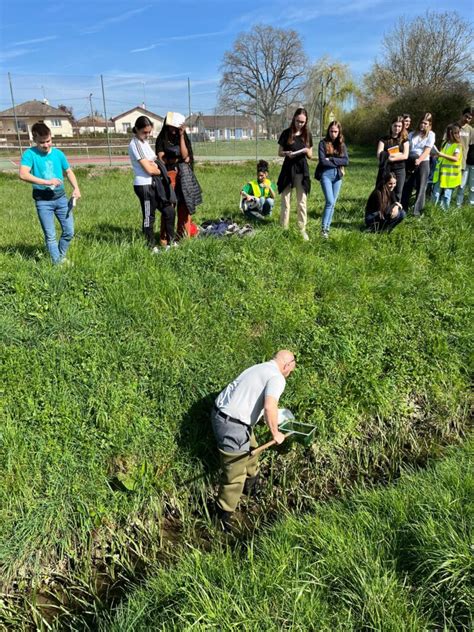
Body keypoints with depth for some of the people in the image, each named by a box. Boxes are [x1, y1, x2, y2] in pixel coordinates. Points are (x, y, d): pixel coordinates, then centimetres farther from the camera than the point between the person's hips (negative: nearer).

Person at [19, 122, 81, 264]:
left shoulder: (58, 153, 2)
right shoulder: (30, 154, -9)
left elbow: (69, 172, 15)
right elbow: (23, 174, -22)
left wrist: (76, 188, -2)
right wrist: (47, 182, -28)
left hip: (61, 197, 4)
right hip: (43, 201, -4)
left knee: (69, 231, 6)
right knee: (50, 235, 1)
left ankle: (61, 257, 28)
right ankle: (58, 263, 12)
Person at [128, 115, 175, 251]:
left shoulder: (145, 142, 14)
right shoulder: (135, 144, -14)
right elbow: (148, 169, -18)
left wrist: (155, 164, -7)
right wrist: (162, 171, -1)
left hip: (154, 183, 9)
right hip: (144, 186, -9)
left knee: (169, 210, 12)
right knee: (149, 217, 1)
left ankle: (170, 240, 24)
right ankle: (151, 246, 14)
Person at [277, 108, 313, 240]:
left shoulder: (307, 134, 5)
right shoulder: (286, 133, -1)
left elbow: (310, 155, 9)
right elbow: (280, 153, 3)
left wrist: (307, 151, -13)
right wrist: (286, 153, -18)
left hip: (302, 170, 1)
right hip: (288, 169, -1)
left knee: (302, 202, 4)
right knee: (285, 201, 2)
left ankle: (302, 230, 11)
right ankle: (284, 229, 10)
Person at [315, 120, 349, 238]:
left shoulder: (342, 144, 9)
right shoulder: (323, 143, -2)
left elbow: (346, 161, -2)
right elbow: (322, 161, -12)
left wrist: (331, 159, -11)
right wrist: (338, 163, -7)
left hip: (338, 176, 4)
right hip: (326, 174, -4)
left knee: (333, 203, 5)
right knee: (330, 201, -15)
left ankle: (328, 228, 13)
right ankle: (323, 228, -8)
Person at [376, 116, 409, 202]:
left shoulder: (404, 140, 8)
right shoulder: (384, 139, 5)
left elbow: (405, 156, -5)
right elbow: (379, 155, -7)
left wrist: (390, 157, -15)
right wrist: (398, 155, -12)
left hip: (399, 170, 1)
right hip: (385, 170, -1)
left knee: (397, 195, 3)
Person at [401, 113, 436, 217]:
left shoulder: (431, 134, 4)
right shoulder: (412, 134, 13)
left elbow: (427, 150, -7)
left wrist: (419, 160, -22)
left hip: (423, 162, -2)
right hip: (410, 162, 2)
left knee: (421, 187, -1)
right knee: (406, 186, 2)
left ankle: (417, 210, 2)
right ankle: (402, 208, 11)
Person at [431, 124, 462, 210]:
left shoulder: (457, 145, -9)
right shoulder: (445, 143, 11)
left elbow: (456, 158, -20)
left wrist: (443, 155, -24)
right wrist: (437, 154, 6)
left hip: (449, 174, -5)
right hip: (440, 173, 6)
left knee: (446, 195, 3)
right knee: (435, 194, 5)